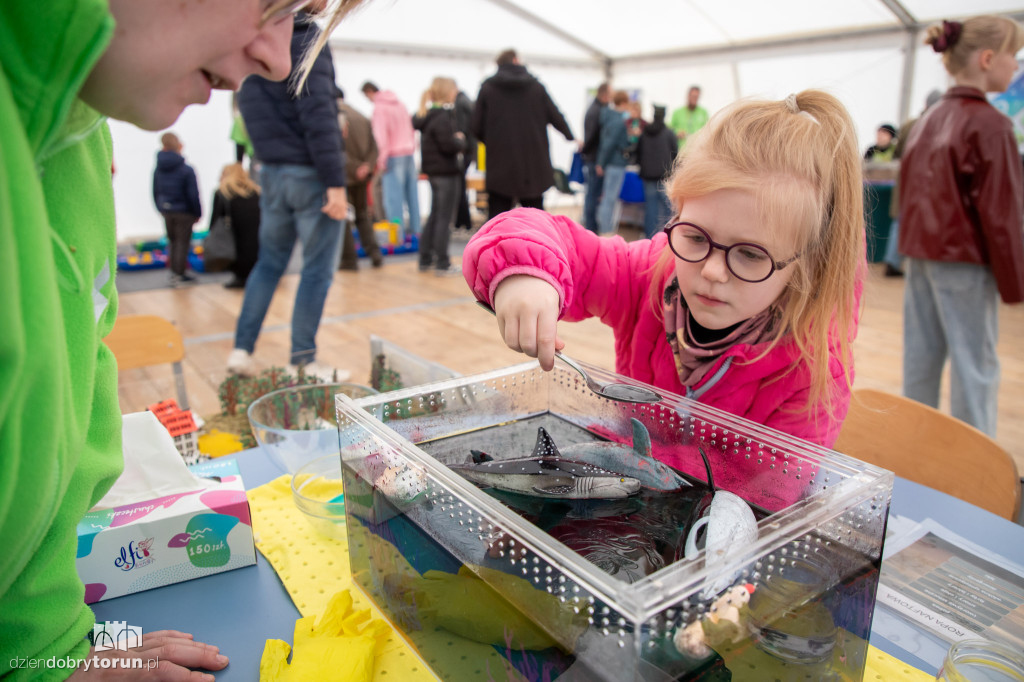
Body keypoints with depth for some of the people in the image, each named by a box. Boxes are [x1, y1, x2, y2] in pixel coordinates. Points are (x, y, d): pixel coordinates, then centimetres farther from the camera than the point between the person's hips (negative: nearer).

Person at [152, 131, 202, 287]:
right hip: (184, 212, -5)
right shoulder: (186, 170, -17)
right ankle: (179, 275, 2)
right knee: (183, 242, 1)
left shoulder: (158, 169, 0)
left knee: (172, 240, 17)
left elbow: (155, 192, 8)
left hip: (166, 211, 5)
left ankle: (174, 272, 23)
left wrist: (161, 209, 19)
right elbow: (193, 194, -14)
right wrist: (197, 213, -3)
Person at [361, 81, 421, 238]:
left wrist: (381, 160, -14)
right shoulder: (400, 104, 14)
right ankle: (414, 228, 19)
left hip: (393, 155, -8)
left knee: (393, 196, -6)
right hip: (409, 153, 8)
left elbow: (381, 136, -16)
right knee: (411, 193, 12)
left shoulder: (379, 108, -9)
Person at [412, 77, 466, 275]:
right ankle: (442, 263, 2)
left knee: (434, 216, 16)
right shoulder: (442, 117, -17)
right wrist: (461, 140, -3)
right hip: (446, 171, -9)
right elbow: (449, 145, -23)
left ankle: (425, 260, 21)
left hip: (434, 171, 9)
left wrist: (456, 140, 4)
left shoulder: (427, 115, 12)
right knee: (445, 218, -3)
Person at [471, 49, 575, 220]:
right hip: (534, 167, 2)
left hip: (500, 168, -2)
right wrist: (569, 136, 28)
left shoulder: (487, 88, -1)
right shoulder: (536, 87, 3)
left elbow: (477, 128, -1)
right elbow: (556, 117, 9)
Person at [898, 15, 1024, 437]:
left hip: (921, 255, 7)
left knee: (921, 354, 14)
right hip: (965, 260, -7)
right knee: (975, 363, 2)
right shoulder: (989, 125, -14)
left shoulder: (927, 121, 7)